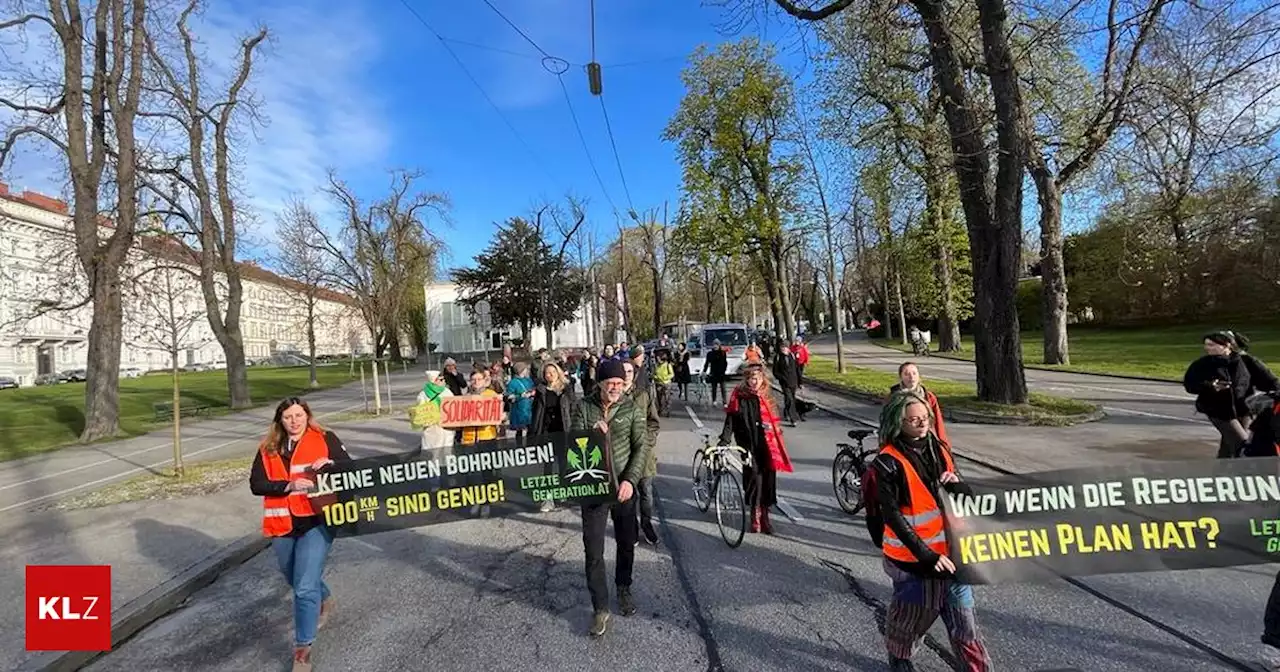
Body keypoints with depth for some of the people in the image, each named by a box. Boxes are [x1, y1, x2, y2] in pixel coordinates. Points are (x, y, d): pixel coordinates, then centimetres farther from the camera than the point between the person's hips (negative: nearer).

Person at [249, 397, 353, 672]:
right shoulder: (268, 448, 3)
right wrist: (289, 485, -21)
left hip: (316, 521, -4)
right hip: (282, 525, 5)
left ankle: (302, 648, 8)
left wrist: (331, 465, -25)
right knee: (295, 579, 24)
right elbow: (256, 484, -6)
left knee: (305, 587, -9)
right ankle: (324, 600, 54)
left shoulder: (325, 439, -5)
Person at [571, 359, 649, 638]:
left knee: (626, 544, 16)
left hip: (624, 486, 1)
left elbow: (641, 447, -8)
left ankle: (624, 590, 40)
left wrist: (630, 480, -19)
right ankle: (600, 608, 15)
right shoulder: (584, 407, -3)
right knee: (593, 551, 0)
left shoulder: (632, 409, -4)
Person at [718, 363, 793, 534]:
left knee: (768, 481, 4)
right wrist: (724, 441, -20)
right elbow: (730, 422, -9)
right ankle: (755, 518, 13)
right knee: (754, 480, -5)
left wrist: (777, 447, 19)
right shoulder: (740, 399, -3)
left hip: (768, 448, 4)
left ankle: (764, 517, 20)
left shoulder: (767, 398, 12)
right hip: (750, 448, -4)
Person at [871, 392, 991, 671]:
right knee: (913, 613, 16)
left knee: (962, 615, 14)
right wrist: (925, 554, -23)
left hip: (949, 549, 5)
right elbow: (892, 515, -20)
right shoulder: (888, 462, -19)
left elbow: (966, 495, 9)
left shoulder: (939, 449, 1)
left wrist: (956, 484, -14)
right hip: (912, 555, -4)